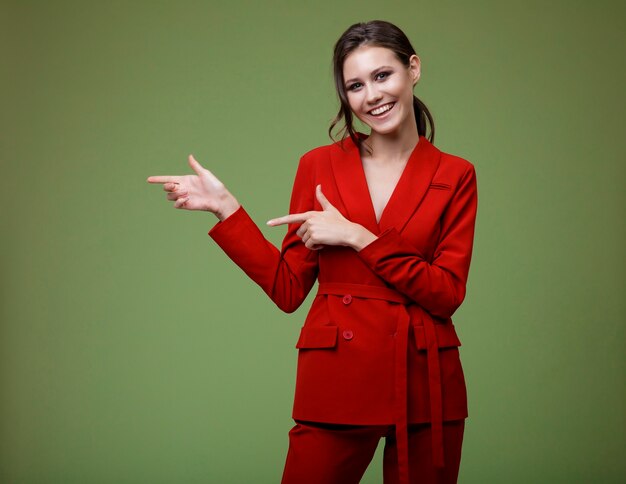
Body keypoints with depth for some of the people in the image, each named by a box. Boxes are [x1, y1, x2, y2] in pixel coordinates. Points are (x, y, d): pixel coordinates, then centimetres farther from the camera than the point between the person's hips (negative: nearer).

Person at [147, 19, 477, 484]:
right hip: (336, 382, 0)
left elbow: (447, 294, -8)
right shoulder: (319, 166, 4)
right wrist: (224, 207, -2)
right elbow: (289, 288, 3)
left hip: (425, 388, 0)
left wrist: (357, 237, -14)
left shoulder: (454, 176, 2)